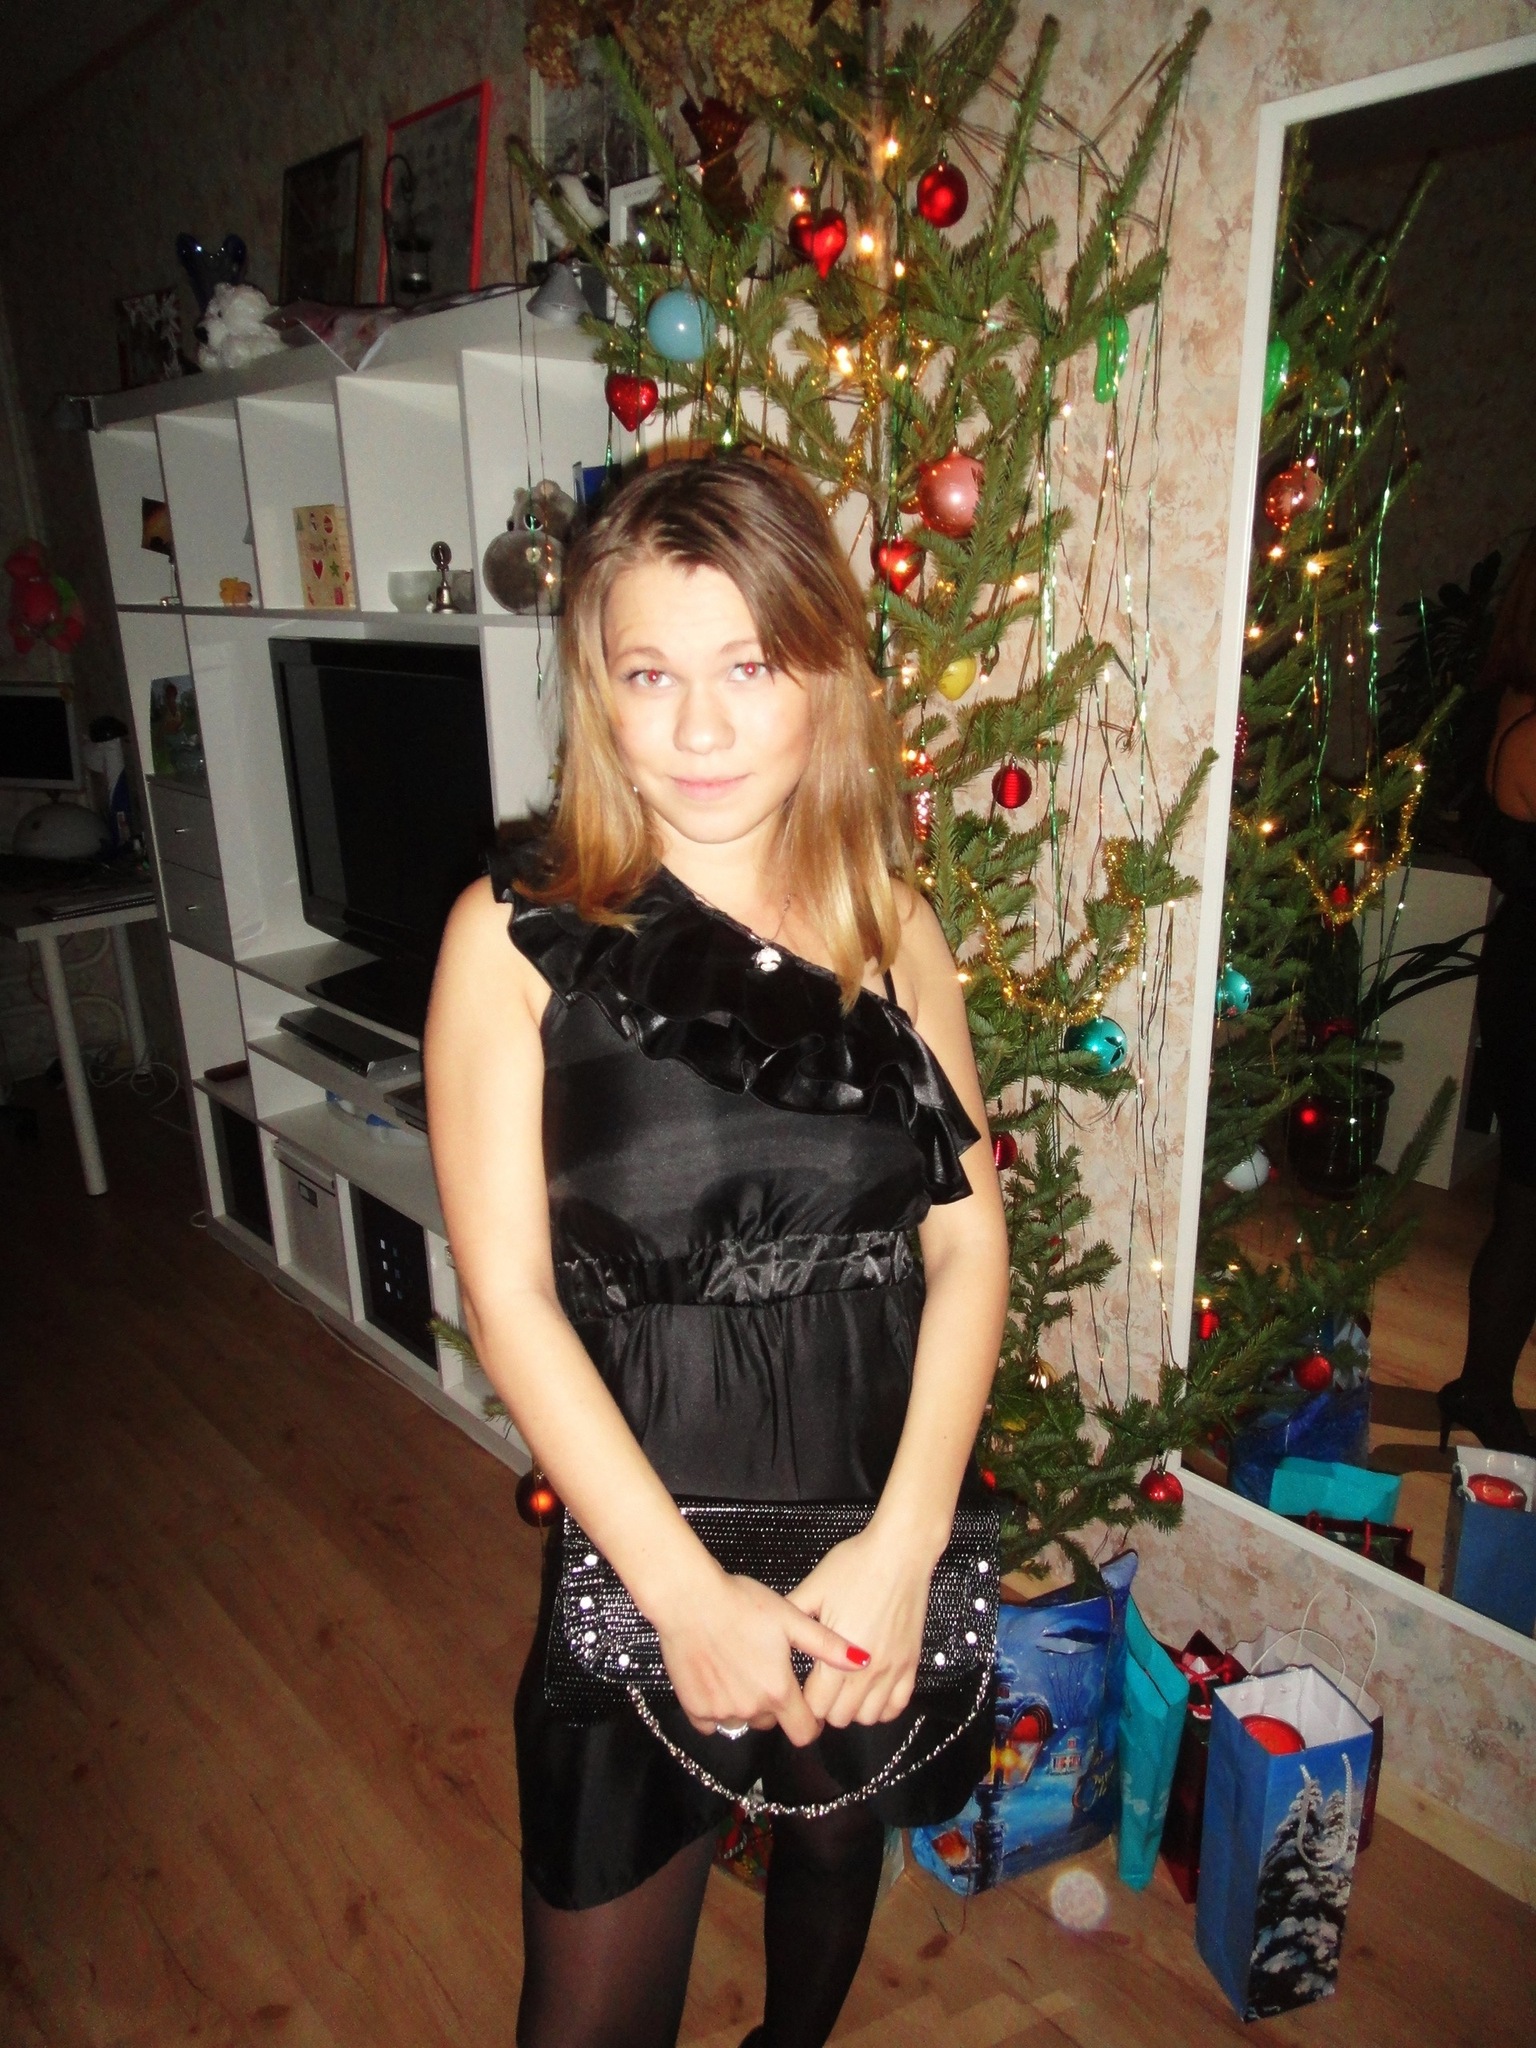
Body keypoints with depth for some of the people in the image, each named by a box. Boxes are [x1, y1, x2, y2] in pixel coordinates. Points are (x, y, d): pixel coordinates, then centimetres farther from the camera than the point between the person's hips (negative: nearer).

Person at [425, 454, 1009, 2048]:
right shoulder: (519, 935, -12)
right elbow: (509, 1295, -14)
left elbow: (970, 1246, -5)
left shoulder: (891, 928, -3)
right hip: (649, 1539, -3)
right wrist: (686, 1591, -16)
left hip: (886, 1526, 3)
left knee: (837, 1849, 28)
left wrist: (900, 1549, -15)